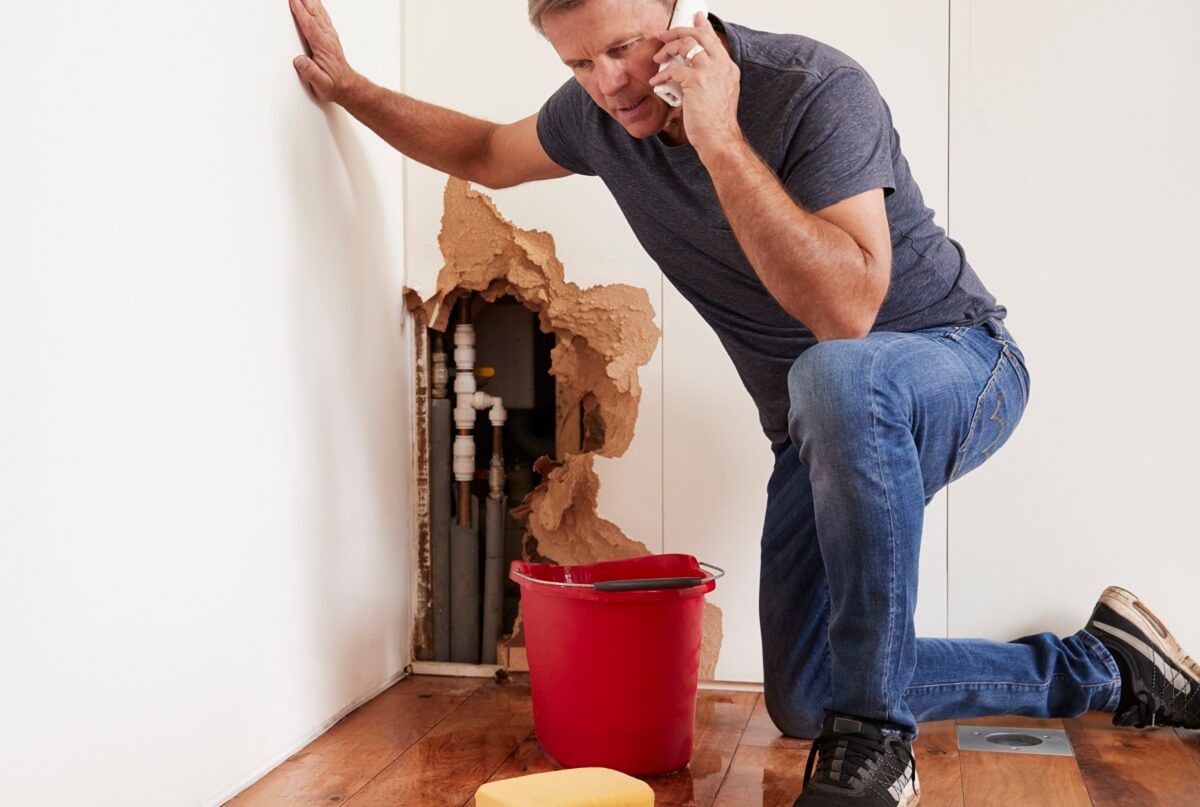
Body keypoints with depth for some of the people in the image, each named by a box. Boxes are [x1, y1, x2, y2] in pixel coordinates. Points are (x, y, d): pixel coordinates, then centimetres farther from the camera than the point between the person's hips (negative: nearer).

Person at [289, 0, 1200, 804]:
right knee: (804, 703, 1)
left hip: (959, 365, -6)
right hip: (828, 430, 7)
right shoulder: (599, 114, -5)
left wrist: (719, 137, -37)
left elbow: (846, 311, -38)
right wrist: (346, 83, 11)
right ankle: (1102, 665, 14)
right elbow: (486, 153, 16)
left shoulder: (817, 88, -25)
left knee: (836, 376, -44)